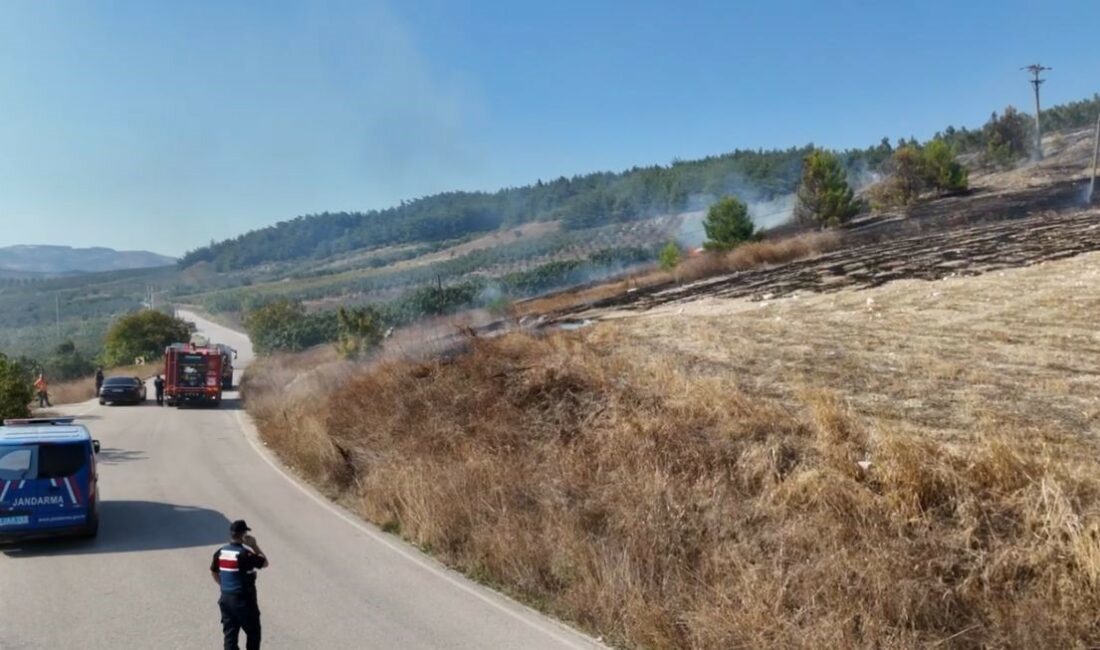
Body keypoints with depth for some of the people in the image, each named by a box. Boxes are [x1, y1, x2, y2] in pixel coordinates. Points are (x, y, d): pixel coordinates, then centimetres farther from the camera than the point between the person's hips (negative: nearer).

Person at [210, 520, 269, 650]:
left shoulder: (220, 552, 0)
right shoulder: (245, 554, -21)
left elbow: (213, 572, 12)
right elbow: (264, 562, -10)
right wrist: (254, 545, -6)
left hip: (226, 598, 6)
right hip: (244, 600, -6)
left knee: (230, 634, 11)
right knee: (253, 632, 11)